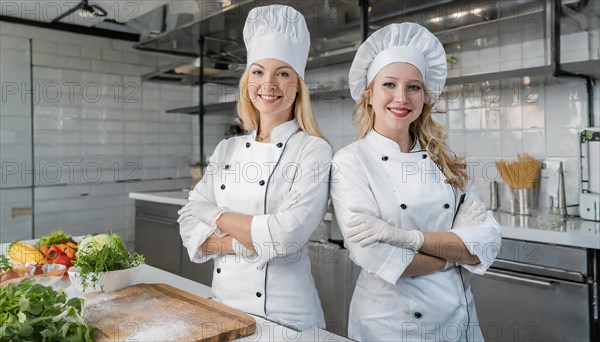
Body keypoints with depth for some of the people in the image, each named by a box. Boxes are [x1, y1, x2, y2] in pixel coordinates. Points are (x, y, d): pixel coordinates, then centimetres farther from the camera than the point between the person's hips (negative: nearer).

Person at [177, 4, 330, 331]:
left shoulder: (314, 151, -12)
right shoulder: (227, 149, 3)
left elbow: (286, 234, -23)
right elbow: (190, 225, 0)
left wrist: (217, 216, -10)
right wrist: (245, 242, -17)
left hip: (285, 315, -4)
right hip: (222, 302, 5)